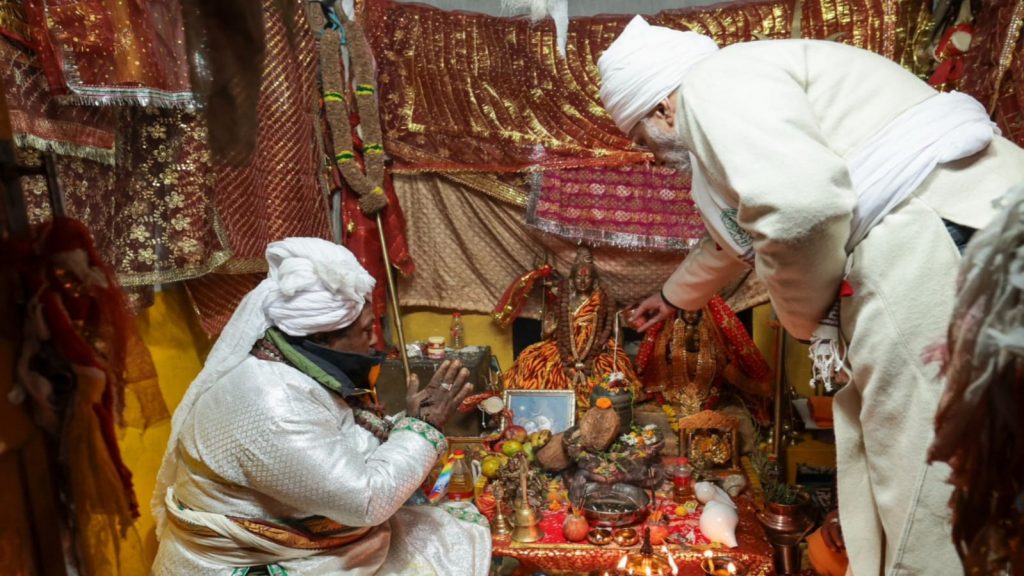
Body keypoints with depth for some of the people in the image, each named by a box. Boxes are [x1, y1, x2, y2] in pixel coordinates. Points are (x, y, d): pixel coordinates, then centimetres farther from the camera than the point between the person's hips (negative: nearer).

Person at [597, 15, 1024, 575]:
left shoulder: (715, 82, -6)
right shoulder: (742, 100, 27)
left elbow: (800, 200, -26)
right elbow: (732, 237, 43)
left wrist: (806, 315, -7)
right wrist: (672, 295, 58)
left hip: (935, 243, -11)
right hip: (919, 246, 11)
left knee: (925, 487, -3)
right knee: (880, 457, 18)